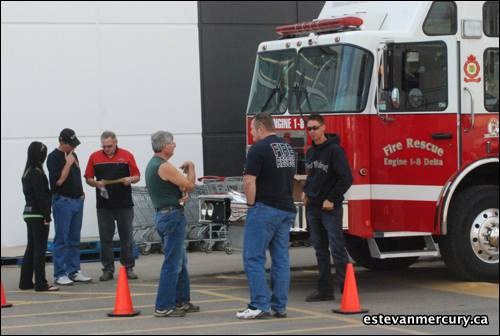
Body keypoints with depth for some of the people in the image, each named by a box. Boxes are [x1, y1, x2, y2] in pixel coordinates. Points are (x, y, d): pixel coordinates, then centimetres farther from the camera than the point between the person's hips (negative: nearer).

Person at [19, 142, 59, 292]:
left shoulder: (27, 172, 12)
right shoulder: (37, 173, -15)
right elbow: (41, 196, -18)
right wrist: (47, 216, -15)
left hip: (29, 213, 9)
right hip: (38, 214, -9)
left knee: (31, 248, 13)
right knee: (40, 249, -5)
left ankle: (26, 281, 16)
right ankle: (41, 283, -4)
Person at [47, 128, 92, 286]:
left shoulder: (73, 155, 15)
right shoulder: (54, 157, -8)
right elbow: (58, 181, -17)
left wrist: (81, 192, 14)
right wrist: (68, 163, -16)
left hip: (77, 200, 7)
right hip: (62, 201, -7)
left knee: (74, 239, 10)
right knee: (61, 240, -5)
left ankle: (74, 271, 16)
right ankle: (60, 274, -3)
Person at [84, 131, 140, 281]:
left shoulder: (127, 156, 3)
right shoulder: (94, 157, 5)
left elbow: (137, 176, 7)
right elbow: (88, 178, 8)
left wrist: (130, 179, -15)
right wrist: (96, 183, -12)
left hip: (124, 204, -1)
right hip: (103, 205, 1)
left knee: (126, 237, 3)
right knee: (105, 238, 4)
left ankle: (128, 268, 11)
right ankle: (108, 269, 10)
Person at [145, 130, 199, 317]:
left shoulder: (152, 165, 14)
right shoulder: (164, 166, -17)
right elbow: (190, 184, -14)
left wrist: (182, 193, -1)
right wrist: (191, 167, 4)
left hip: (161, 215, 10)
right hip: (172, 215, -10)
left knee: (180, 261, 18)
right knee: (172, 263, -8)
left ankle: (182, 301, 24)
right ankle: (163, 307, -8)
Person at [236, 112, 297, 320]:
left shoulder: (259, 149, -12)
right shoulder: (288, 148, 14)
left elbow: (249, 182, -18)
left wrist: (251, 204, -6)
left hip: (265, 209, -8)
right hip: (287, 209, 8)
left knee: (254, 258, -4)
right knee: (281, 259, 8)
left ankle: (260, 305, -9)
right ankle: (280, 306, 9)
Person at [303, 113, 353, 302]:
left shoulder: (334, 150, -10)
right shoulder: (310, 152, 13)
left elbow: (346, 178, -14)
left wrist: (332, 199, -15)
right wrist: (306, 191, 11)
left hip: (330, 208, -7)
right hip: (312, 207, 8)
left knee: (337, 249, -9)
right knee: (320, 250, 9)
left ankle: (346, 289, -7)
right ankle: (325, 290, 14)